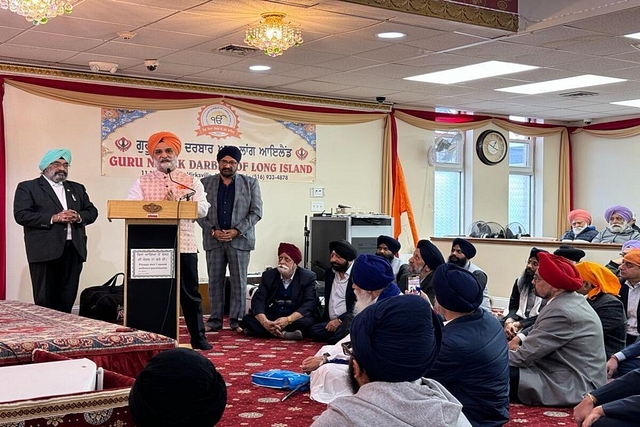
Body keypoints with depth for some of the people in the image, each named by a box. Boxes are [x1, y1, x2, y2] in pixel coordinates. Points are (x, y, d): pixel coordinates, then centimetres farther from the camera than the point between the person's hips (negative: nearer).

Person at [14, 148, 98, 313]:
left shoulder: (77, 188, 20)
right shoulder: (27, 187, 4)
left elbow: (92, 211, 16)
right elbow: (21, 215, -8)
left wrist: (78, 217, -6)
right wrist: (53, 218, -15)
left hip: (74, 249, 5)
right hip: (45, 250, -4)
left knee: (67, 300, 4)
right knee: (44, 301, -2)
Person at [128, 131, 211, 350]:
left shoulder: (191, 182, 9)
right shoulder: (142, 182, 9)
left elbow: (202, 208, -3)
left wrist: (177, 203, -16)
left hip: (184, 245, 0)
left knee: (190, 292, 6)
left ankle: (198, 337, 15)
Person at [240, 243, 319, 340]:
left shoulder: (308, 277, -3)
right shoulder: (268, 275, 6)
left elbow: (309, 304, -13)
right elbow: (258, 299, -5)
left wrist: (288, 320, -28)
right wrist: (265, 322, -25)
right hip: (271, 319, 3)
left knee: (307, 322, -35)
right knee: (247, 319, -20)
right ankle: (283, 333, -29)